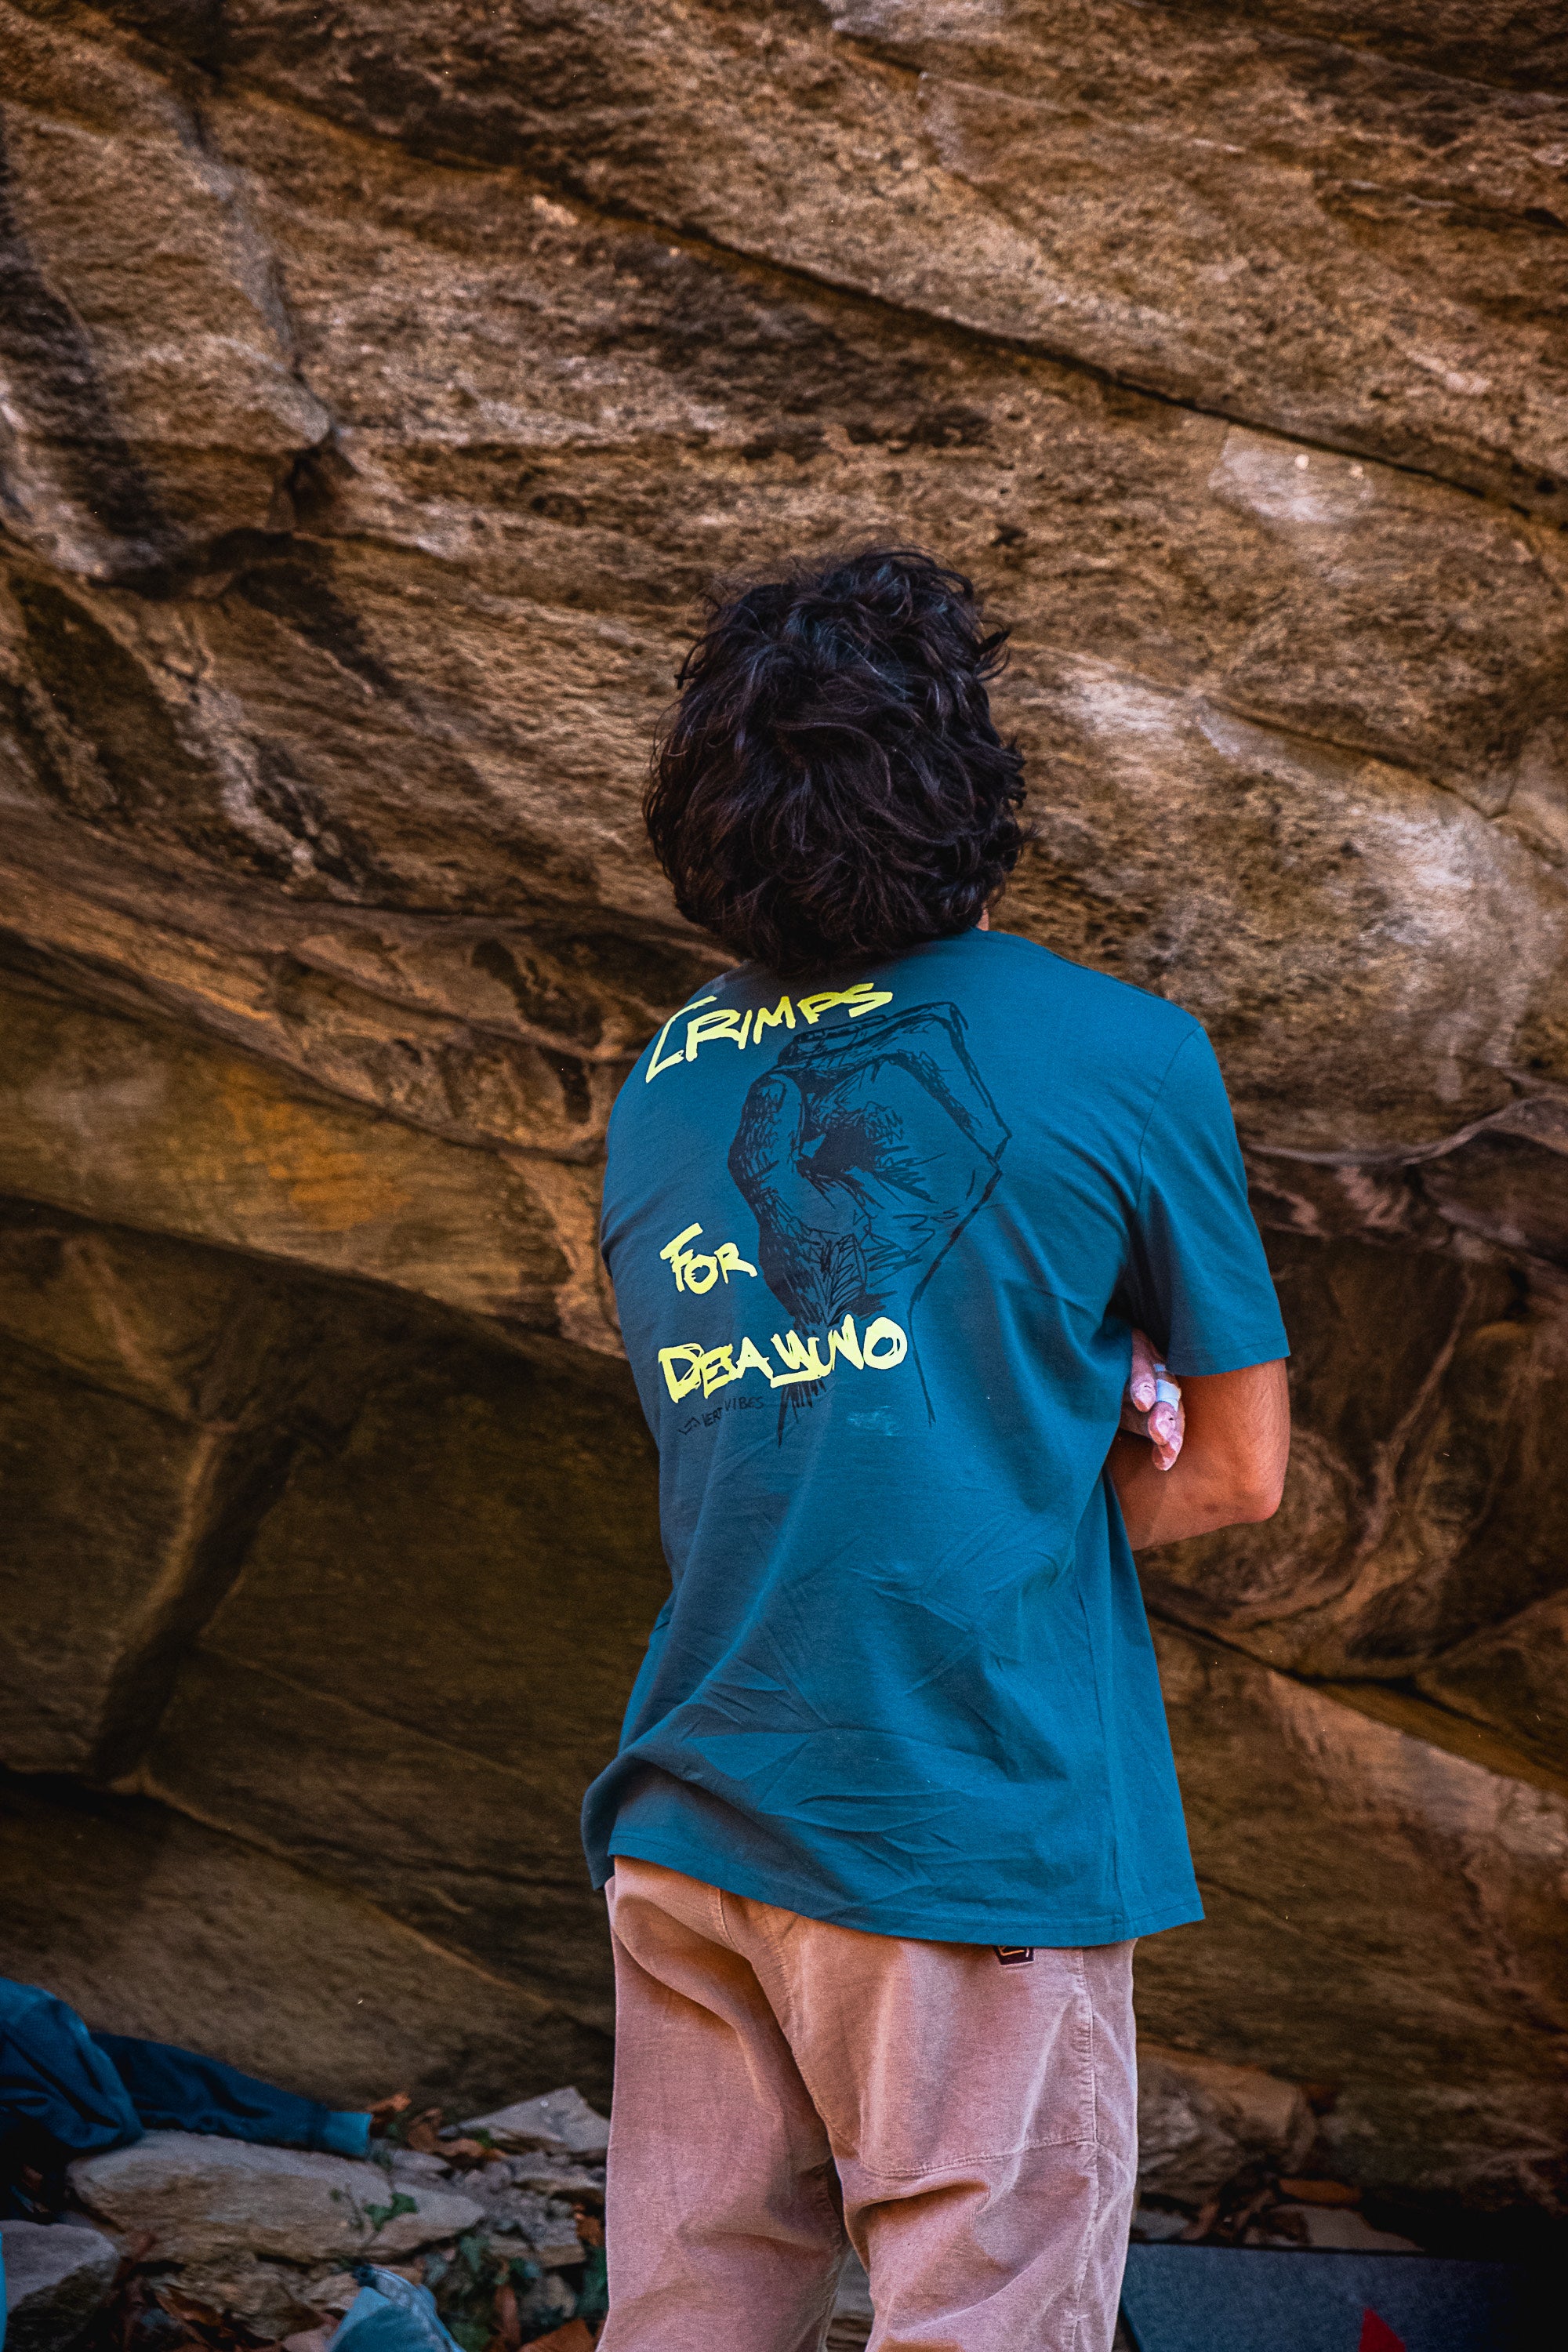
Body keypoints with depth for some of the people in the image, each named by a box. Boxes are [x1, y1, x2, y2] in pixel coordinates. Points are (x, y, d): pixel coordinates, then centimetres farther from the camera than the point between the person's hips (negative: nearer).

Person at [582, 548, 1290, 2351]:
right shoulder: (1125, 1059, -4)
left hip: (690, 1809, 6)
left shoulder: (660, 1086, 12)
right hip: (975, 1829, -5)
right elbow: (1237, 1474, 3)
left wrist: (1063, 1421, 11)